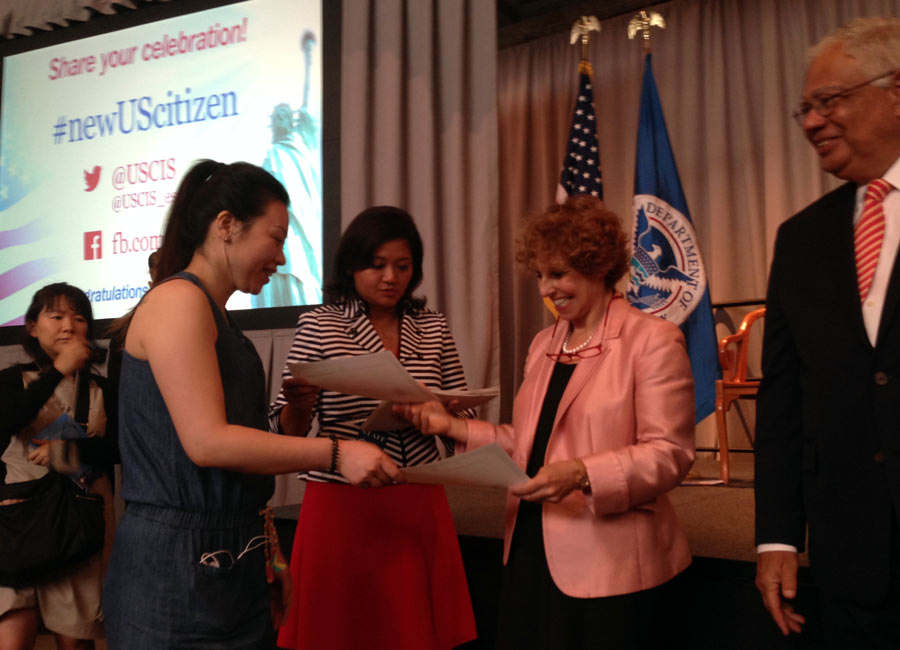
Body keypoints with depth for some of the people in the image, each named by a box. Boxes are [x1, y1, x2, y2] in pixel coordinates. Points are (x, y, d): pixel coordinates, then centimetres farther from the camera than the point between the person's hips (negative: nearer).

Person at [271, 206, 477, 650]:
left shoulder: (432, 328, 7)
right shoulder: (318, 326, -2)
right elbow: (288, 430, -2)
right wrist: (298, 404, -24)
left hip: (419, 508, 3)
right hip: (342, 507, -2)